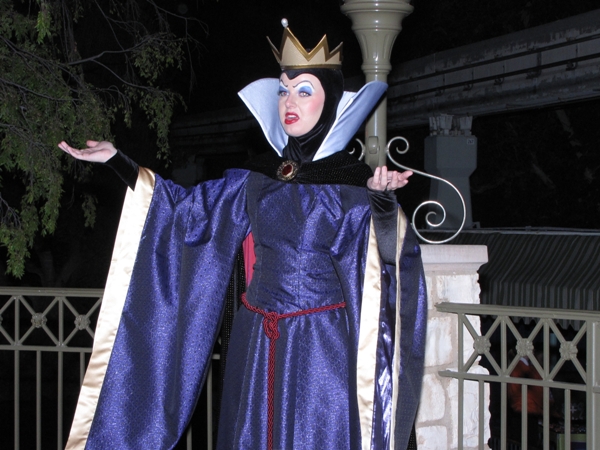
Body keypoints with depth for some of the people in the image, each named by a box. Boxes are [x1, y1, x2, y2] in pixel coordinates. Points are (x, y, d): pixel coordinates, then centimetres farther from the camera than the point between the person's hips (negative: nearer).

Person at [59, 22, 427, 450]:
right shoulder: (259, 177, 6)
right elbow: (184, 208, 14)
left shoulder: (353, 182, -7)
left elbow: (394, 258, -17)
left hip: (322, 352, -5)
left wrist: (382, 203, -36)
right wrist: (117, 160, 10)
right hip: (257, 347, 5)